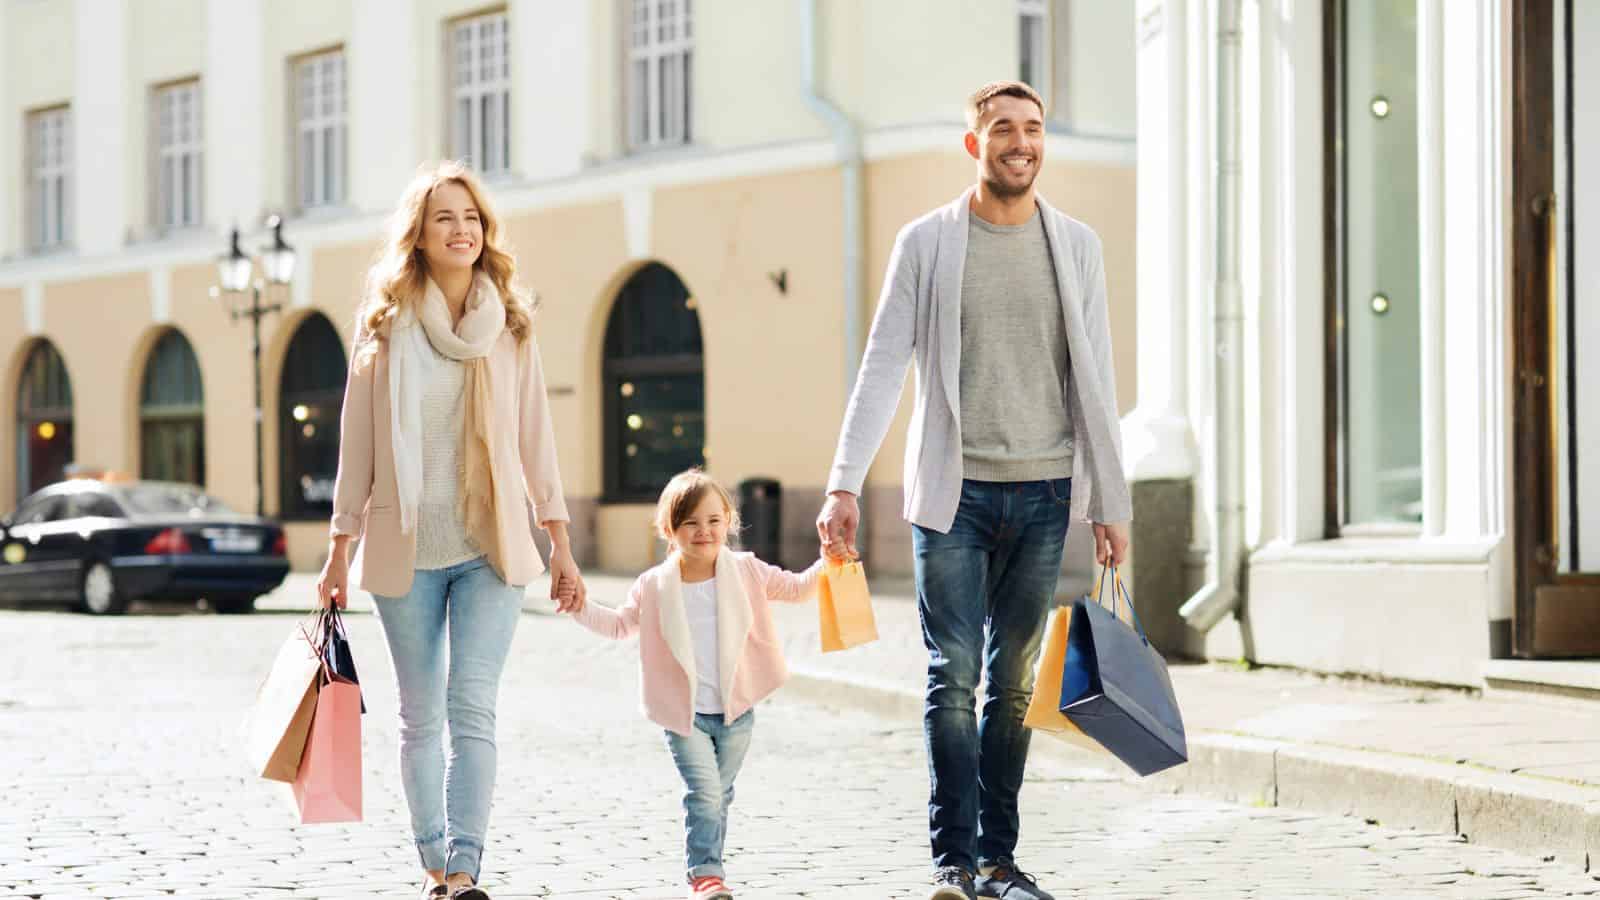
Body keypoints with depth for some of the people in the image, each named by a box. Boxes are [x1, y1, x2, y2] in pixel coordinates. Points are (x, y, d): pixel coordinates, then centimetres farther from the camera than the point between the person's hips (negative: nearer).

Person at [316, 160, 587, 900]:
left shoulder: (510, 327, 6)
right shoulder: (386, 328, 2)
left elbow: (534, 438, 9)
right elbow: (357, 447, 5)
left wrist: (560, 546, 6)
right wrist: (340, 554, 4)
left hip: (490, 547, 0)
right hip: (406, 549, 0)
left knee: (472, 707, -13)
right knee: (420, 717, 8)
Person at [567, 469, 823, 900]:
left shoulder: (746, 572, -1)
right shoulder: (654, 587, -1)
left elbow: (797, 588, 8)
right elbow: (619, 624, 12)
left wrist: (828, 563, -8)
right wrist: (582, 608, -1)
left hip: (737, 709, 2)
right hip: (685, 714, -2)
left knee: (719, 795, 13)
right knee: (704, 793, -12)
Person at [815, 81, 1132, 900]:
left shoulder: (1076, 246, 8)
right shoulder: (926, 243, 2)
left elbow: (1096, 380, 9)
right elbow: (883, 366, -2)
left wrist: (1111, 503, 5)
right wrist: (844, 484, -11)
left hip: (1043, 493, 2)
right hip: (954, 491, -2)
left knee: (1013, 681, 7)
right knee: (953, 676, -4)